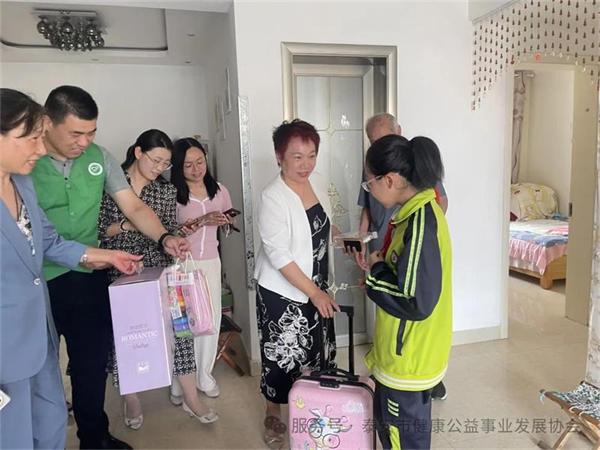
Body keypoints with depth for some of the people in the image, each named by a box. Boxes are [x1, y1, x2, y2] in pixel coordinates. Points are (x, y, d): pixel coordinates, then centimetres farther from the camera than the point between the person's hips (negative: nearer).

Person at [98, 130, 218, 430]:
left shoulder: (167, 190, 7)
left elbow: (171, 231, 9)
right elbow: (96, 230, -5)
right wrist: (124, 226, -19)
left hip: (159, 269, 3)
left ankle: (191, 398, 13)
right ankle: (131, 399, 28)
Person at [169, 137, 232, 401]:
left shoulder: (219, 191, 4)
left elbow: (229, 221, 18)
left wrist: (226, 222, -4)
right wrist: (202, 221, -25)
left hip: (210, 263, 4)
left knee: (211, 319, 7)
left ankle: (204, 376, 24)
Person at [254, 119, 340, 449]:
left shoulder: (317, 183, -2)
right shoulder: (272, 198, -23)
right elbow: (279, 256, -24)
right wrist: (314, 293, -22)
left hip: (317, 286, 7)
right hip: (282, 292, -7)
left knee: (320, 350, 19)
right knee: (282, 355, 7)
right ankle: (273, 415, 31)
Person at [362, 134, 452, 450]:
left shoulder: (420, 222, -27)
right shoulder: (419, 210, 3)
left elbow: (416, 302, -28)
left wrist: (376, 270, -16)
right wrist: (378, 269, 1)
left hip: (409, 356, -9)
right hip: (404, 350, 9)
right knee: (387, 421, 26)